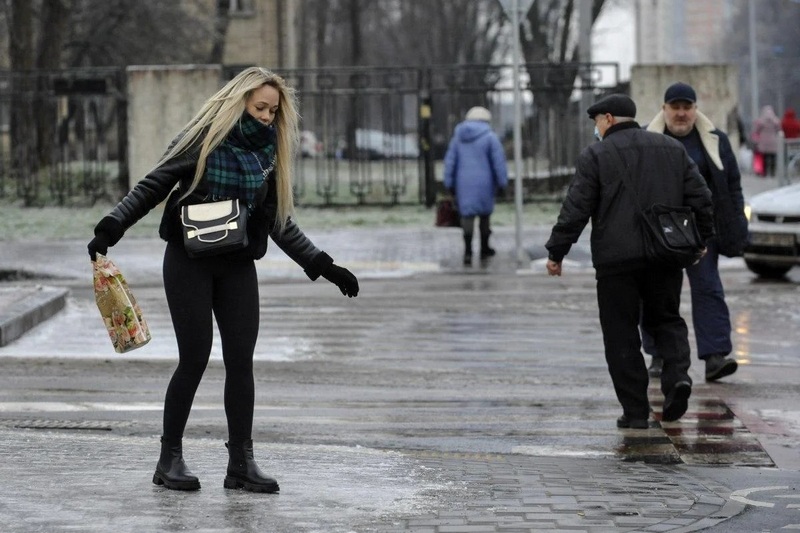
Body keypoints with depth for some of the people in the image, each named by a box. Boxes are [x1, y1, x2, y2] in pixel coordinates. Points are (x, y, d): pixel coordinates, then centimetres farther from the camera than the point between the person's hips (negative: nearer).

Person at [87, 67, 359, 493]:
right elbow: (152, 187, -7)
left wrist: (323, 266, 7)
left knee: (241, 360, 0)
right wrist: (110, 229, -17)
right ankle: (170, 459, 7)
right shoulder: (203, 139, -8)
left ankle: (241, 462, 5)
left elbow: (280, 223, 12)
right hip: (189, 262, -4)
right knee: (195, 358, -5)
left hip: (238, 266, 4)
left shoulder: (268, 151, 7)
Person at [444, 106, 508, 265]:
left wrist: (450, 185, 9)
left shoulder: (458, 136, 5)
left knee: (467, 214, 1)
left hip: (464, 182, 2)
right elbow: (498, 161, -10)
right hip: (484, 182, -2)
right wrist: (502, 182, -3)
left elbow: (450, 161, 5)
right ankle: (484, 249, 26)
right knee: (484, 213, 15)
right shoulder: (490, 137, -7)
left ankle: (468, 251, -14)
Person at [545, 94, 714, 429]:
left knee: (622, 335, 4)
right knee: (665, 319, 19)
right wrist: (701, 238, 23)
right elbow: (700, 197, 11)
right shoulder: (672, 149, 11)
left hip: (616, 259, -4)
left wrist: (556, 252, -1)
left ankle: (635, 411, 2)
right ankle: (678, 374, -8)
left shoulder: (595, 156, -3)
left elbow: (576, 210, -7)